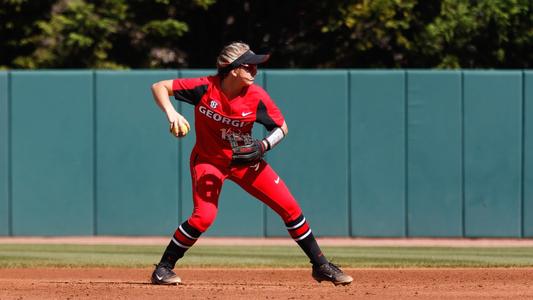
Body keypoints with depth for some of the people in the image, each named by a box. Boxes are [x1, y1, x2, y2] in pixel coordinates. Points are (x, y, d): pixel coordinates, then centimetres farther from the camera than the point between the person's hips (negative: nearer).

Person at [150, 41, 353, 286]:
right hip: (209, 160, -3)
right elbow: (159, 87, -18)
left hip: (245, 159, 3)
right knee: (204, 216, -24)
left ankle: (321, 266, 13)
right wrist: (171, 114, -35)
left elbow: (281, 128, -5)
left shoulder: (256, 97, -17)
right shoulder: (205, 88, -23)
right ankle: (163, 268, -6)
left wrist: (263, 146, -24)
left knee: (290, 207, -1)